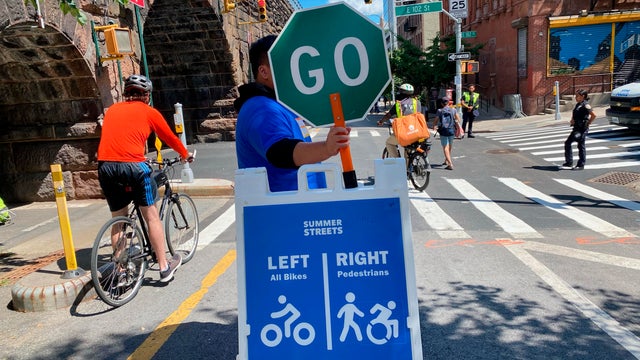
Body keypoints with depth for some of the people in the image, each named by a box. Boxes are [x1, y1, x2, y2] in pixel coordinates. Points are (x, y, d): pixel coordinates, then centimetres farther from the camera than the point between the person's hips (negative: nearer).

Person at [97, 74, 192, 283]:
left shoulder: (112, 110, 21)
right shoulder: (149, 112, 8)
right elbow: (169, 137, 18)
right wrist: (185, 155, 35)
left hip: (105, 166, 5)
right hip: (132, 165, -4)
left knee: (118, 219, 16)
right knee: (151, 215, 8)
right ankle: (164, 267, 16)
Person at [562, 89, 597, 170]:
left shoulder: (585, 105, -15)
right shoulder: (578, 105, 12)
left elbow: (593, 115, -22)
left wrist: (588, 123, -14)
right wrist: (572, 120, 12)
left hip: (583, 128, -9)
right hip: (576, 128, 9)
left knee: (581, 145, -3)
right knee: (567, 142, 9)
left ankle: (581, 165, 7)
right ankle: (569, 162, 17)